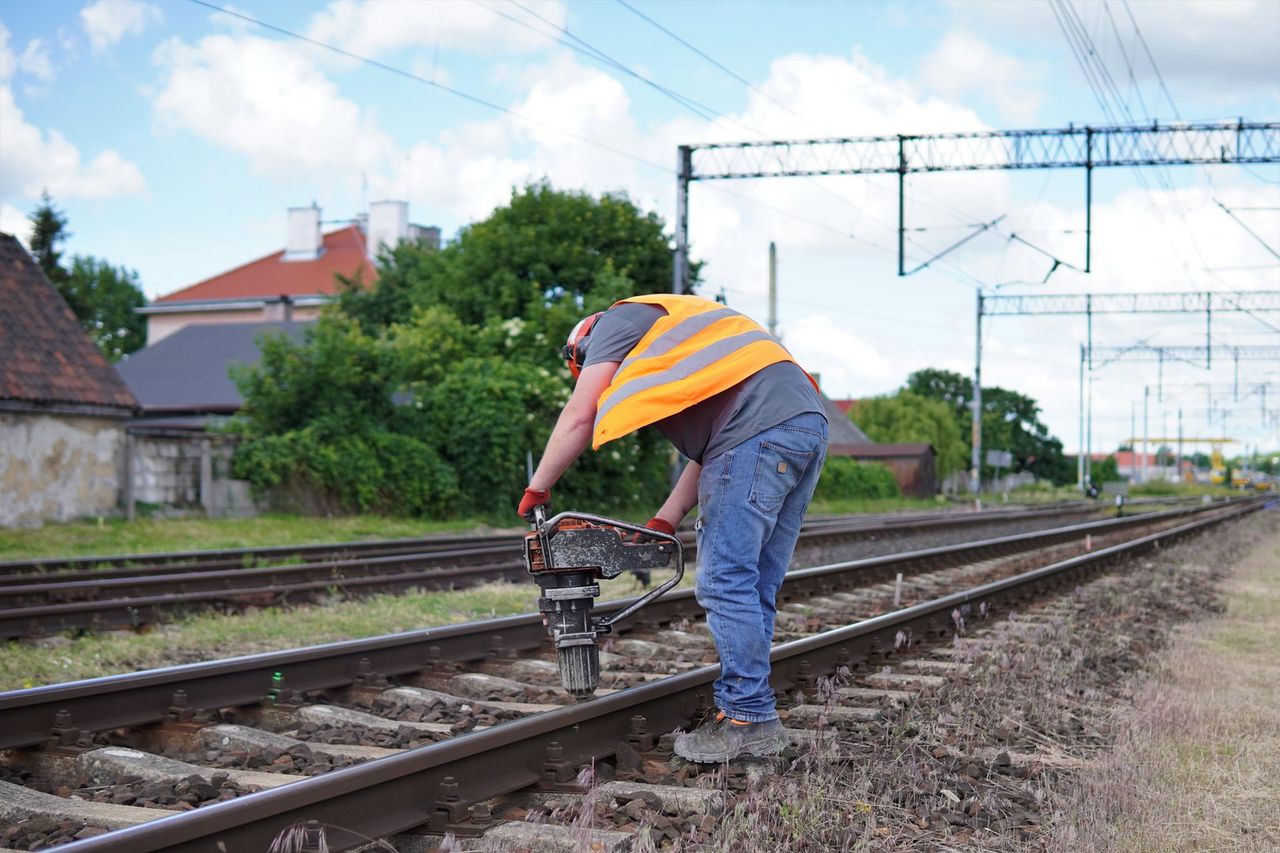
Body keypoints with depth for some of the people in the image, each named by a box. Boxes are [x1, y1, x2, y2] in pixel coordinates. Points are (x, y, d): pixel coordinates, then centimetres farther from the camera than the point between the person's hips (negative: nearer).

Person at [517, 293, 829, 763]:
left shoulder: (620, 320, 13)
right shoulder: (678, 328, 36)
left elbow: (579, 416, 6)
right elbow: (710, 450, 28)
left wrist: (537, 490, 16)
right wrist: (664, 522, 22)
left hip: (760, 431, -9)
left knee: (725, 583, -7)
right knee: (753, 589, 11)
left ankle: (750, 719, -6)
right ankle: (749, 712, 12)